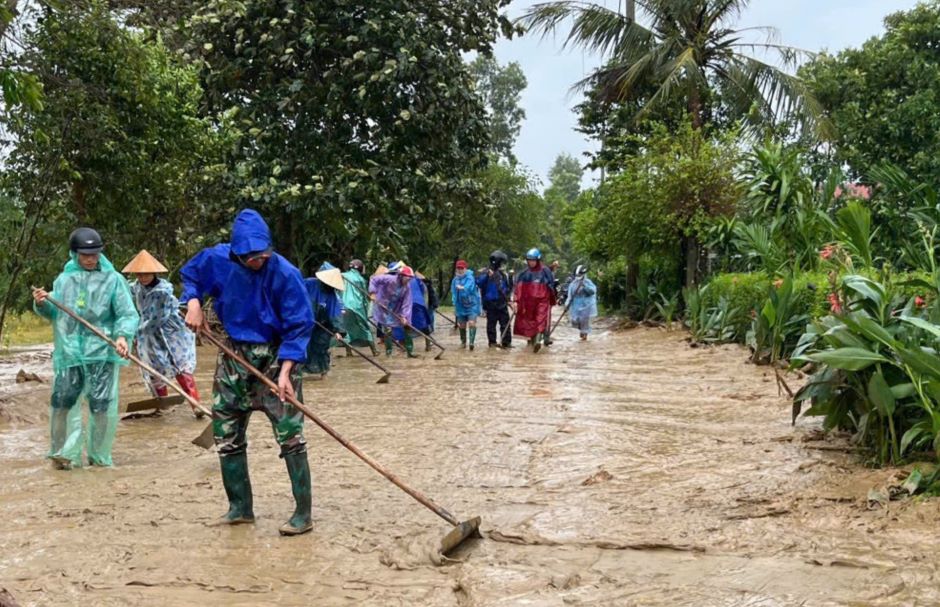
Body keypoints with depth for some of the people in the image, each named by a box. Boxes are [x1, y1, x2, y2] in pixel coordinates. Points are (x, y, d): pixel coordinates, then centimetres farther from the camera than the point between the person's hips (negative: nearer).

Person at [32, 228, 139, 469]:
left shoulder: (112, 279, -1)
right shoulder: (64, 280, 11)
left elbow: (128, 315, -5)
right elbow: (55, 314, 20)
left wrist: (123, 336, -23)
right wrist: (42, 304, -1)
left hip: (102, 352, -3)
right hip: (69, 352, 3)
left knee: (103, 406, 0)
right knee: (62, 402, 4)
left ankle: (99, 456, 17)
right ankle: (66, 453, 18)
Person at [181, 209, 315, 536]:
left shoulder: (284, 273, -20)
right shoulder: (218, 259, -9)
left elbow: (298, 327, -17)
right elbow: (190, 274, 14)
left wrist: (285, 372, -24)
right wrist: (193, 302, -5)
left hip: (275, 356, -5)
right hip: (235, 355, 5)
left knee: (290, 434, -9)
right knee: (226, 433, 10)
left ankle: (303, 514, 1)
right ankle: (240, 508, 25)